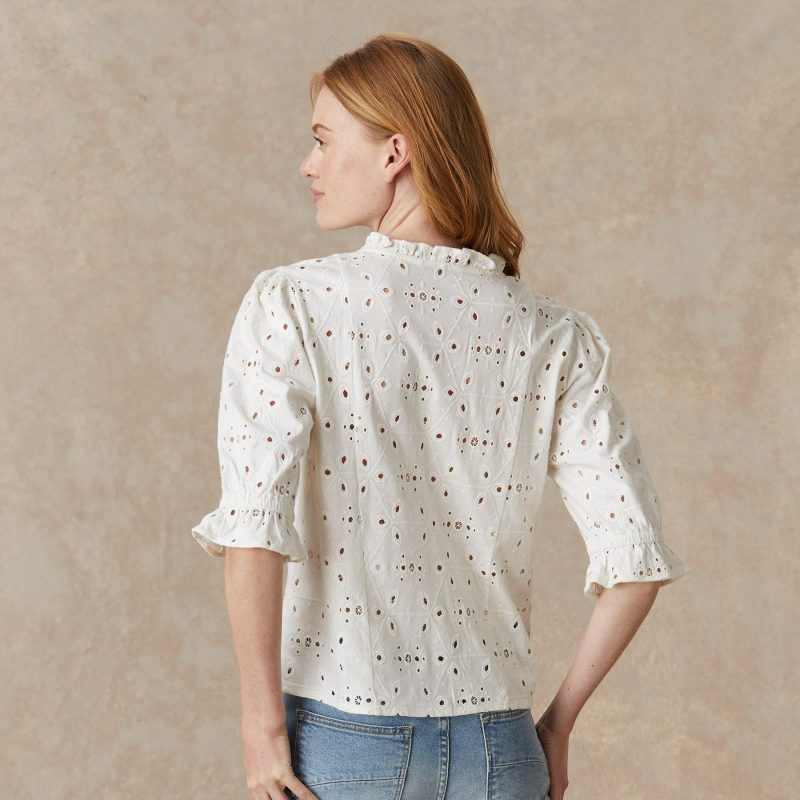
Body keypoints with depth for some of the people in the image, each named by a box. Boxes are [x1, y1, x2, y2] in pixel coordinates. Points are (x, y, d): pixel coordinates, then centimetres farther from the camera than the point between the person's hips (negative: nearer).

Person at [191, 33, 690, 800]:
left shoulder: (290, 303, -8)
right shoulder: (552, 336, 0)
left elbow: (255, 523, -19)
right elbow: (635, 560, -4)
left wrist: (261, 721, -10)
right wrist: (558, 723, 8)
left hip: (339, 737, -2)